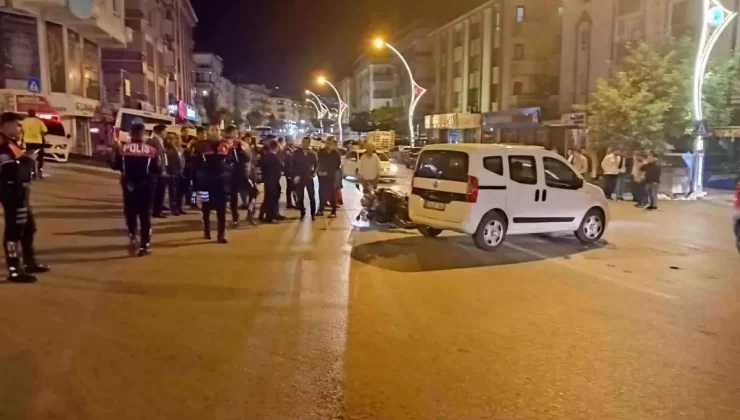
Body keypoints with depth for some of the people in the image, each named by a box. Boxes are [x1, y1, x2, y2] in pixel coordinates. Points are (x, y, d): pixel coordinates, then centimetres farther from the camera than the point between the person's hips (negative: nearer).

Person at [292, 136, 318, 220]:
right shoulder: (297, 153, -2)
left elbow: (316, 163, 10)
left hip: (309, 177, 1)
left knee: (312, 196, 0)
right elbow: (293, 165, -3)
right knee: (300, 197, 5)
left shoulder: (312, 153, 3)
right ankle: (302, 213, 17)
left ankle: (313, 213, 8)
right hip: (299, 177, -1)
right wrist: (295, 175, -11)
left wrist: (314, 172, -5)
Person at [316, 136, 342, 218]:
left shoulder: (336, 153, -5)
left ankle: (333, 212, 5)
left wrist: (328, 172, -2)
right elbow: (318, 163, 8)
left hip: (331, 176, -3)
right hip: (322, 175, 3)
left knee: (332, 193, 0)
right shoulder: (321, 152, 4)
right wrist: (319, 171, -5)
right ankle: (321, 210, 19)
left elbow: (337, 165, -2)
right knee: (322, 192, 7)